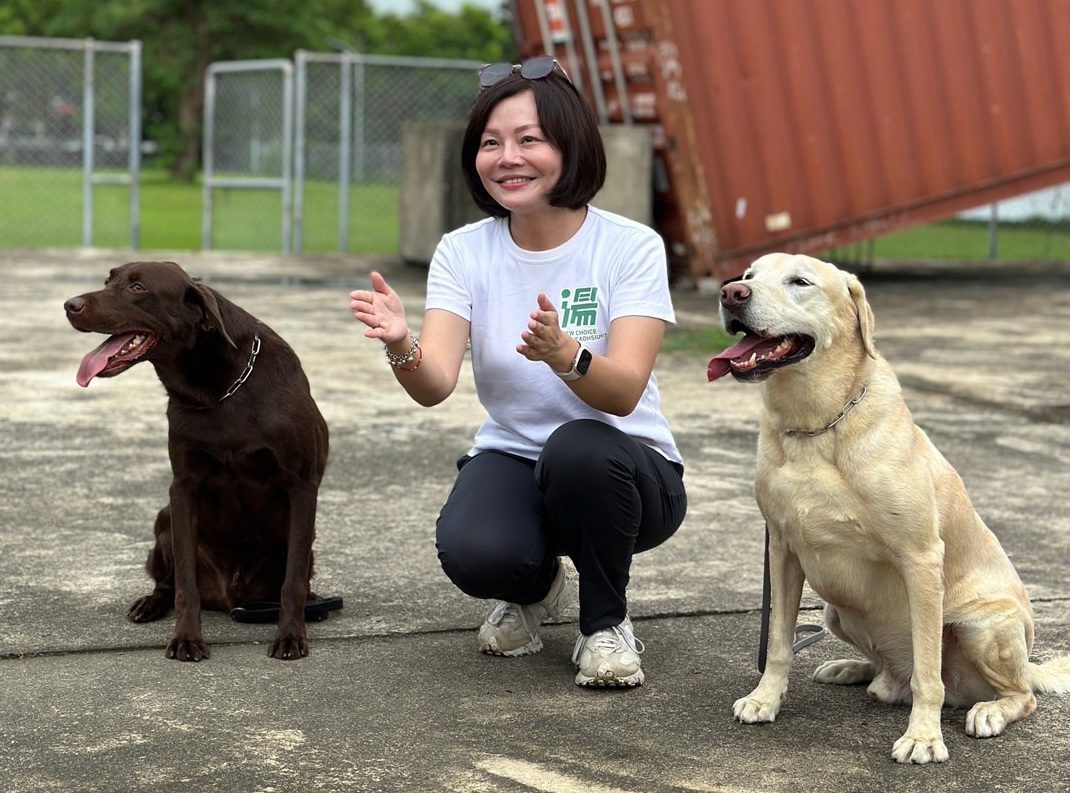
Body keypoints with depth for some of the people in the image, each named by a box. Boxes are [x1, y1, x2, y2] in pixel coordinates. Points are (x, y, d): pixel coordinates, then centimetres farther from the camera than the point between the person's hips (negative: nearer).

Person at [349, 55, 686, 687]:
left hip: (620, 467, -1)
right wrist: (401, 347, -42)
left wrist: (562, 353, -46)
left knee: (577, 448, -37)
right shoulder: (463, 253, -5)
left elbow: (624, 392, -25)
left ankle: (607, 621, -7)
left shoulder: (631, 247, -13)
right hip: (512, 461, 2)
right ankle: (535, 587, 8)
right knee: (472, 552, -32)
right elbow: (435, 385, -19)